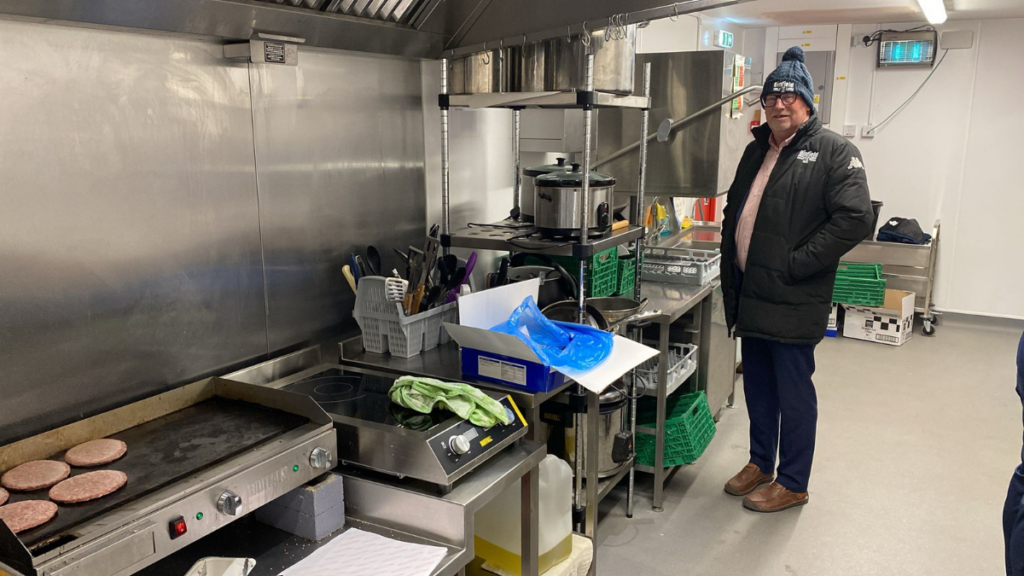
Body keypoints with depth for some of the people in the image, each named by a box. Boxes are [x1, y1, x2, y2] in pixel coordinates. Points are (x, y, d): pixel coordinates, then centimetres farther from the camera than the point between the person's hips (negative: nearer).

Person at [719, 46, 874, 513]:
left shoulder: (834, 152, -8)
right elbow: (734, 213, 23)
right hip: (751, 297, 7)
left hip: (794, 301, -7)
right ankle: (760, 463, 34)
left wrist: (794, 264, -18)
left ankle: (792, 483, 19)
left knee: (793, 391, 4)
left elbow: (854, 219, -18)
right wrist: (732, 274, 13)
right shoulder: (756, 151, 16)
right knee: (758, 386, 17)